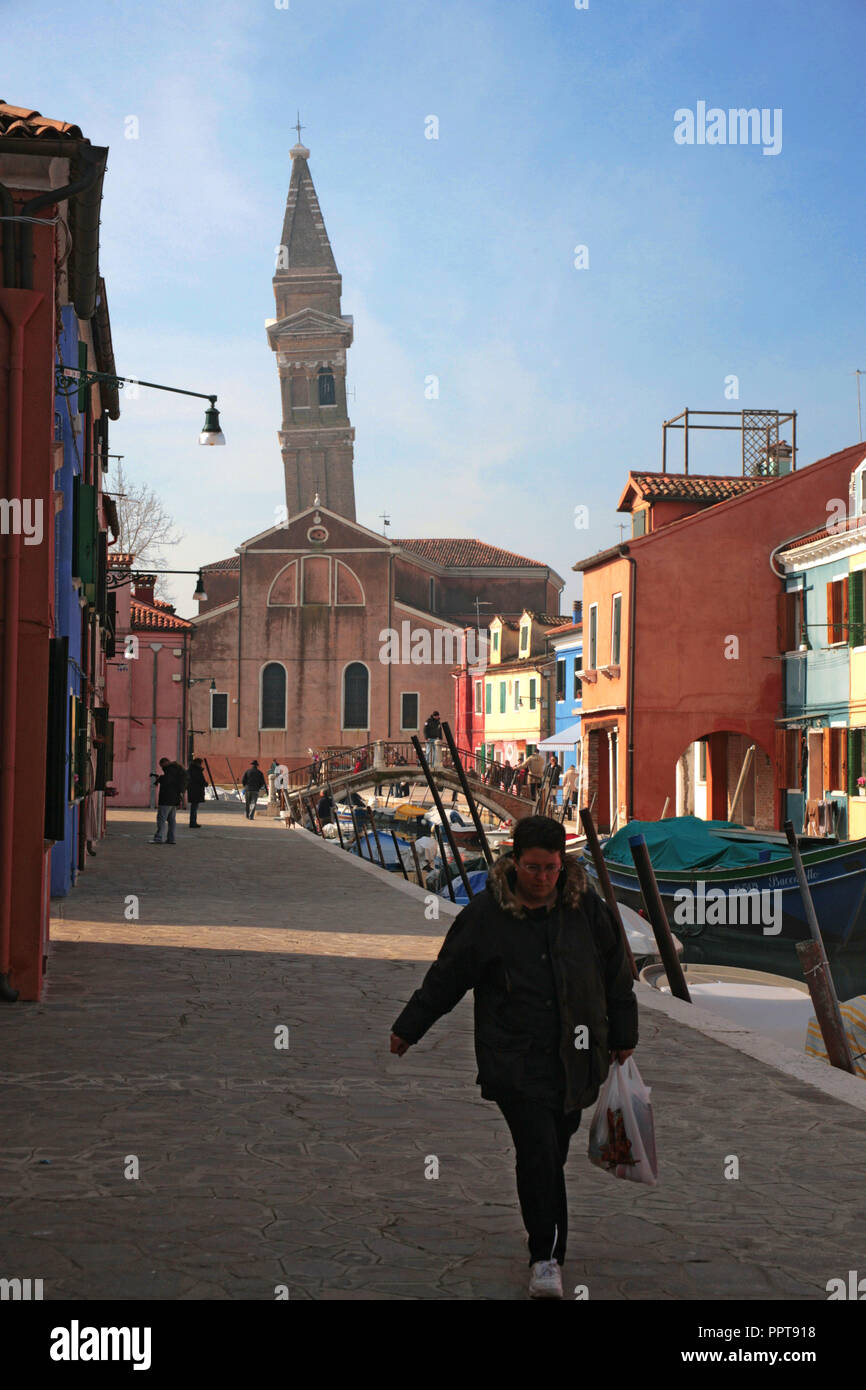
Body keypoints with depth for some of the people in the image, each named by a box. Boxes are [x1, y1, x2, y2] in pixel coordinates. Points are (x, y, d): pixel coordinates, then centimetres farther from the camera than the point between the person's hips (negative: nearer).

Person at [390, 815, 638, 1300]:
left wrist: (623, 1035, 17)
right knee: (539, 1152, -12)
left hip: (575, 1058, 2)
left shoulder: (586, 906, 1)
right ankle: (545, 1256, -2)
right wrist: (408, 1029, 11)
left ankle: (548, 1246, 26)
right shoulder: (486, 913, -4)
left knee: (555, 1152, 7)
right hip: (514, 1057, -2)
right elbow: (447, 976, 5)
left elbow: (616, 972, 12)